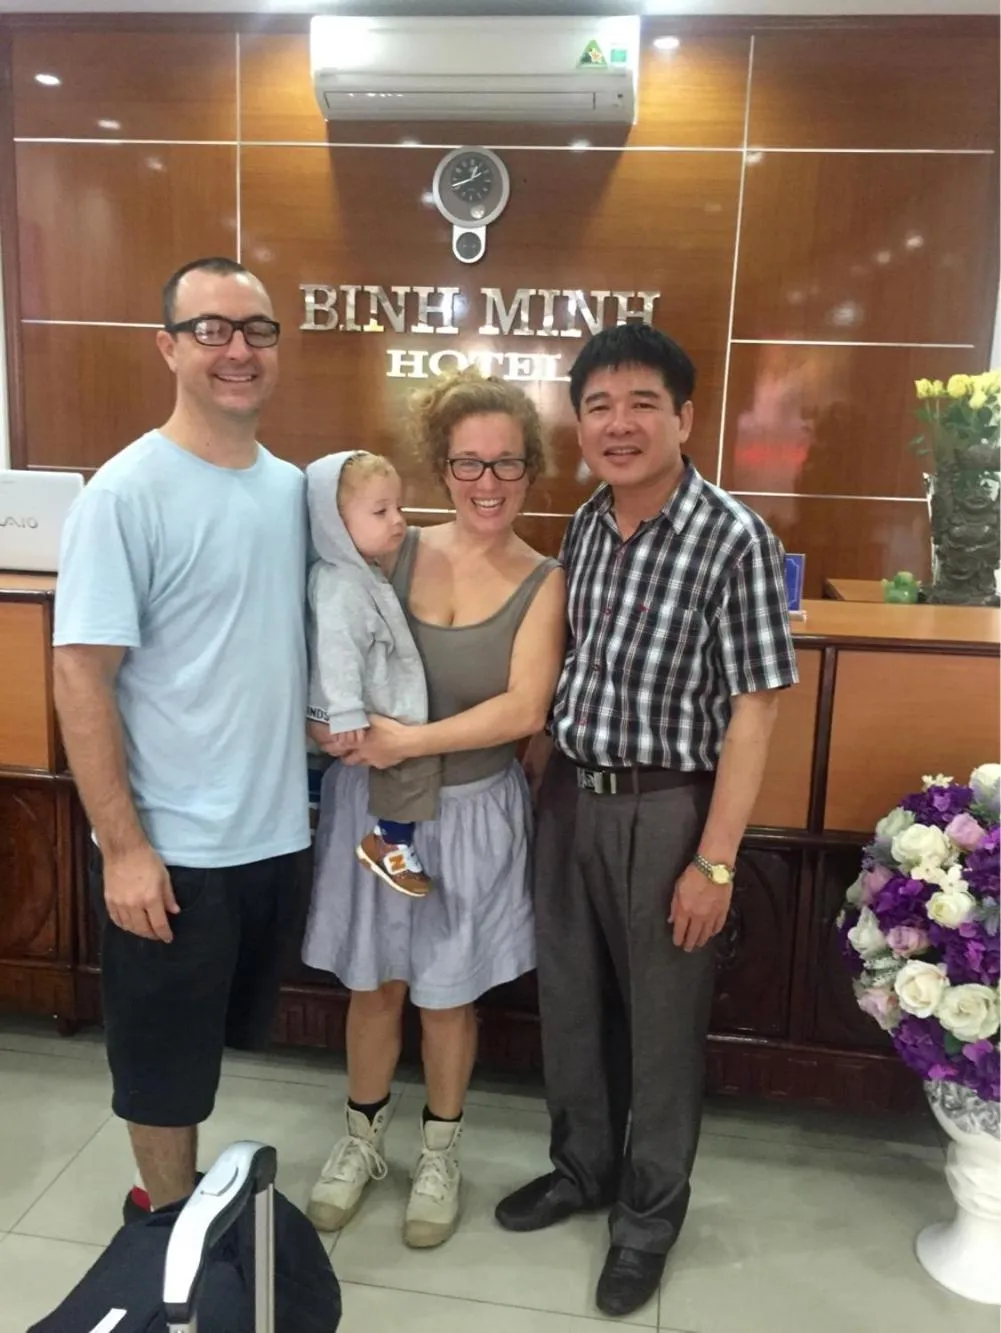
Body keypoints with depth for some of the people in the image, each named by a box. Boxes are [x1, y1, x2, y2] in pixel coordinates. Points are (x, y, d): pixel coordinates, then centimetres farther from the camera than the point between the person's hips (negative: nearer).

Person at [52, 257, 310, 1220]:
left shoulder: (293, 487, 4)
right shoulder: (126, 492, -15)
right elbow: (80, 678, -16)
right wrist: (123, 846, -17)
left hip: (276, 832, 6)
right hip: (171, 846, -6)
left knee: (223, 1036, 23)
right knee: (165, 1055, 13)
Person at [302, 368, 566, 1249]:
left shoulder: (543, 583, -9)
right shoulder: (391, 553, -5)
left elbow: (524, 710, -18)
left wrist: (412, 740, -22)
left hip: (471, 811, -1)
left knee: (448, 994, 14)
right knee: (373, 983, 16)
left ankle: (439, 1154, 39)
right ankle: (362, 1141, 41)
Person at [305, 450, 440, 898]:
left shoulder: (366, 574, 11)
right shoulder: (341, 587, -24)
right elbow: (338, 654, -30)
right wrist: (346, 716, -33)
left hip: (383, 704, 11)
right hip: (366, 712, -11)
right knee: (417, 759, -15)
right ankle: (390, 841, -2)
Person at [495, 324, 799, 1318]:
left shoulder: (732, 538, -16)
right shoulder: (585, 526, 3)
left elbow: (751, 709, -16)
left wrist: (714, 861, -17)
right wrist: (535, 774, 13)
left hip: (663, 808, -5)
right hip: (567, 796, 6)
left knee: (661, 1017, 12)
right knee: (569, 998, 19)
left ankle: (650, 1210, 35)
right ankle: (581, 1167, 43)